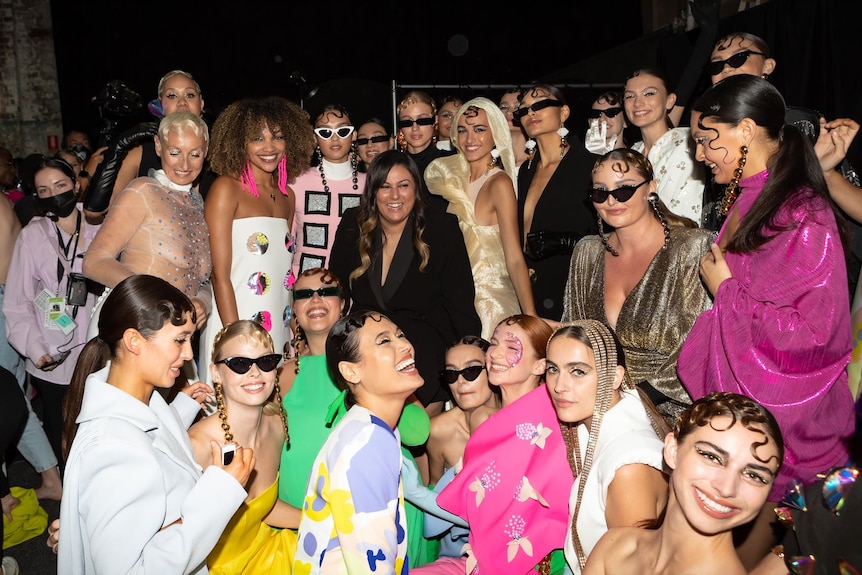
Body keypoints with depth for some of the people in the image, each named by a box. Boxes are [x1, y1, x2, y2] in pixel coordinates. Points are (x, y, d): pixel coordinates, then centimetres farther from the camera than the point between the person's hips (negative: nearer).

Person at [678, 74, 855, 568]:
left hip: (783, 414, -8)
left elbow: (810, 331, -23)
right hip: (735, 397, 8)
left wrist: (726, 289, -16)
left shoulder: (804, 218, -19)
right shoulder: (748, 203, 7)